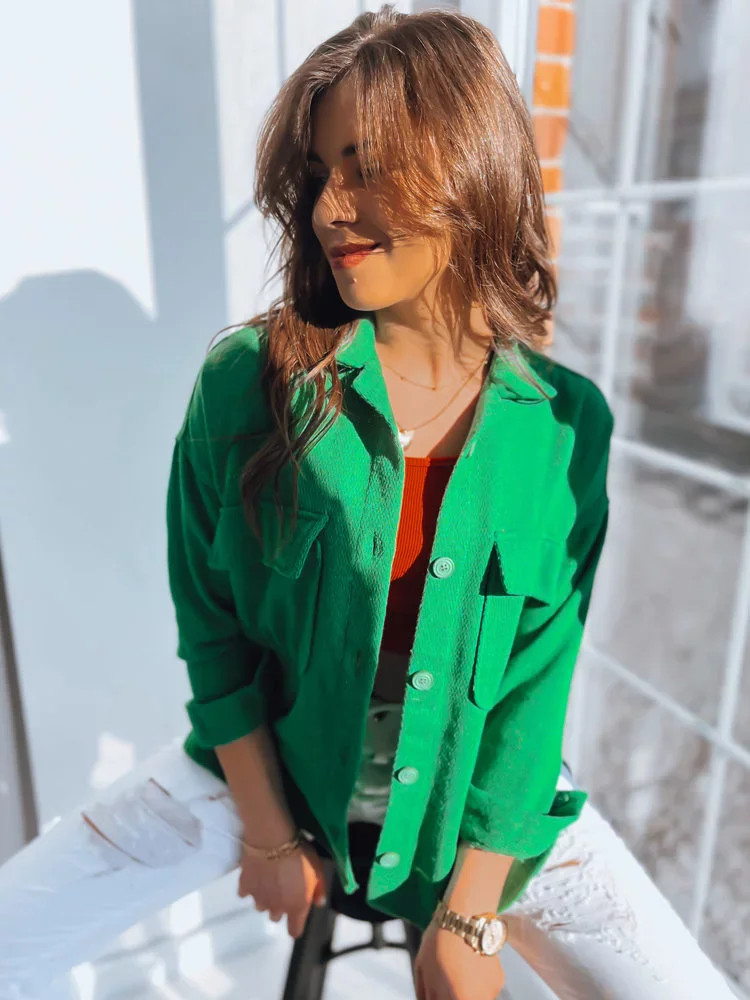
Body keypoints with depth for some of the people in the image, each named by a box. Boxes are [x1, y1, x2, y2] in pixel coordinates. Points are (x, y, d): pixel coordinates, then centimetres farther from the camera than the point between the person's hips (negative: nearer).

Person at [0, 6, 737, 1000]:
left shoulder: (566, 423, -14)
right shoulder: (247, 378, -16)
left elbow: (536, 683, -10)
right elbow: (212, 625, -8)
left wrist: (468, 916, -8)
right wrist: (270, 836, -4)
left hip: (471, 783, 1)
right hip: (267, 758, 1)